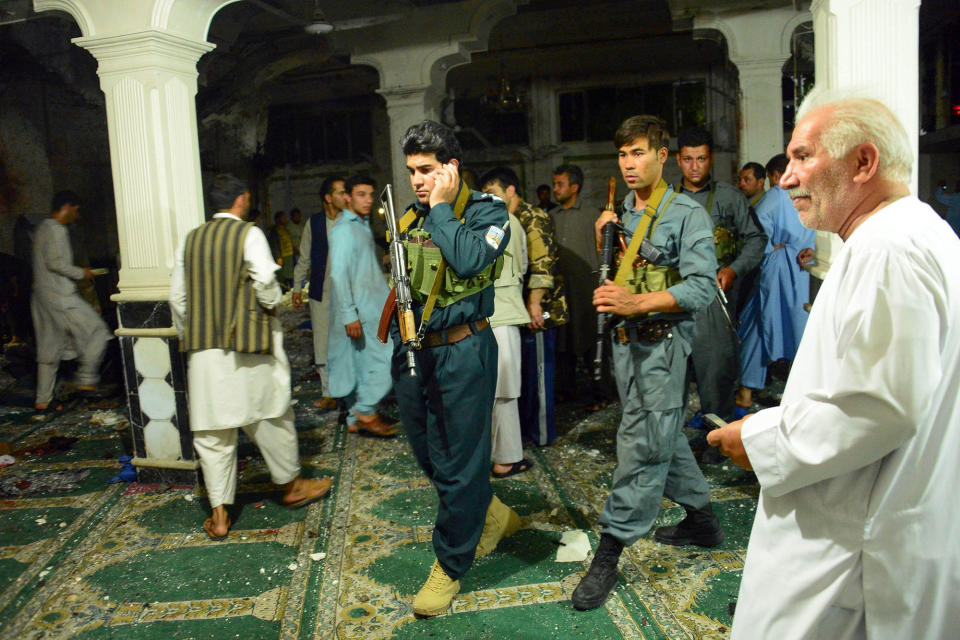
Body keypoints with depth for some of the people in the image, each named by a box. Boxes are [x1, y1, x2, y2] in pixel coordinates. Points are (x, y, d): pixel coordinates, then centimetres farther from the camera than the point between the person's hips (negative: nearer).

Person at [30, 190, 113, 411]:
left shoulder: (42, 228, 20)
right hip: (60, 297, -10)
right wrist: (81, 273, -8)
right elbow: (55, 262, -20)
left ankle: (42, 400, 13)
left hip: (42, 296, 10)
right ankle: (86, 381, -1)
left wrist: (77, 273, 19)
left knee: (49, 348, 11)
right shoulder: (56, 230, -11)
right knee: (96, 331, -1)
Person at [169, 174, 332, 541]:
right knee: (270, 418, 12)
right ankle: (292, 486, 29)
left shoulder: (190, 240, 7)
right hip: (248, 344, -4)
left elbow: (178, 297, 9)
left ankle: (219, 514, 12)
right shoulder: (249, 234, -7)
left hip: (203, 347, 4)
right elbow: (266, 286, -17)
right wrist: (271, 305, 4)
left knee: (213, 431, 7)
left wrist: (189, 336, 18)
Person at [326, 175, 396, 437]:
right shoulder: (344, 229, -12)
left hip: (371, 305, 9)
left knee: (359, 362, 12)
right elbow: (339, 274, -19)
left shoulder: (362, 226, 18)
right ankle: (365, 411, -3)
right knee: (382, 357, -11)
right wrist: (349, 314, -23)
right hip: (360, 310, -9)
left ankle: (356, 418, 18)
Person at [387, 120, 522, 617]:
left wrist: (441, 208, -16)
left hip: (461, 351, -7)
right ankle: (493, 515, 39)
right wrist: (397, 339, 18)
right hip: (413, 351, 7)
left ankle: (450, 565, 19)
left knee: (457, 461, 2)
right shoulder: (411, 217, 11)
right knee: (427, 455, 17)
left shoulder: (486, 210, -8)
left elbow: (469, 260, -28)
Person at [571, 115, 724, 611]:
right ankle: (701, 518, 33)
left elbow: (701, 286, -15)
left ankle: (609, 552, -3)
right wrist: (603, 243, 3)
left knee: (641, 444, -8)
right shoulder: (621, 216, 16)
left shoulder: (688, 216, -6)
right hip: (626, 339, 8)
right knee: (663, 435, 16)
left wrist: (636, 302, -25)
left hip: (662, 340, -8)